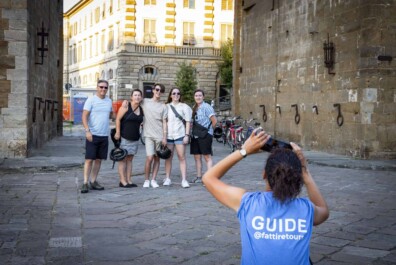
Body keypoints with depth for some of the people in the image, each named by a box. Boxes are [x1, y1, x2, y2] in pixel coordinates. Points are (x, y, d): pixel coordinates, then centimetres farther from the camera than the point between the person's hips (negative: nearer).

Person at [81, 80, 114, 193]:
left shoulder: (109, 101, 12)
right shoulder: (91, 100, -5)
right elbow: (84, 116, -10)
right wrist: (87, 131, -20)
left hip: (104, 136, 5)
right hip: (92, 135, -5)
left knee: (98, 159, 9)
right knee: (89, 159, -6)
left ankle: (93, 181, 18)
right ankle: (85, 183, -3)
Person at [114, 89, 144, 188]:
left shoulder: (141, 110, 10)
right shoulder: (126, 106, -8)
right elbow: (118, 119, -10)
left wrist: (139, 134, 13)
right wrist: (117, 133, -14)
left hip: (135, 138, 6)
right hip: (124, 138, -6)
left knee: (130, 159, 8)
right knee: (123, 159, -2)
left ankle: (129, 180, 11)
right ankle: (123, 181, -1)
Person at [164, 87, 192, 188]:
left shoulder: (184, 106, 5)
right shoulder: (166, 106, 9)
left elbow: (188, 122, 3)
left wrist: (187, 135, -5)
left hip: (180, 134, -2)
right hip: (168, 135, 2)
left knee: (182, 157, -6)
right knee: (168, 157, 7)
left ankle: (184, 180, -7)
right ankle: (167, 178, 14)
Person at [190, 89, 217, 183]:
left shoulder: (206, 107, -9)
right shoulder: (194, 108, 13)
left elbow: (214, 121, -11)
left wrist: (208, 129, 0)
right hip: (195, 136, 8)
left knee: (207, 157, -6)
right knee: (197, 157, 11)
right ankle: (199, 177, 20)